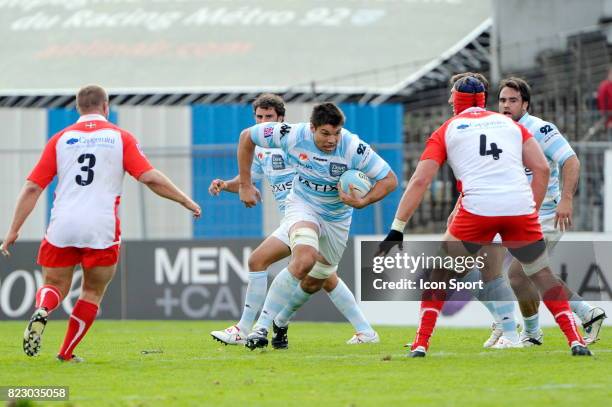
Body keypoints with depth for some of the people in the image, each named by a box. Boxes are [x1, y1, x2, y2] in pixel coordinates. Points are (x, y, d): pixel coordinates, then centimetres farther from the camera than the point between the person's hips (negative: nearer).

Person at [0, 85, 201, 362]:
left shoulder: (61, 139, 10)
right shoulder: (120, 138, 6)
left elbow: (32, 187, 6)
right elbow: (151, 178, -3)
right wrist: (186, 202, 8)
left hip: (62, 227, 1)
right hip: (102, 230, -1)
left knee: (55, 286, 15)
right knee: (93, 292, 17)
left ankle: (41, 312, -18)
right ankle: (66, 353, 12)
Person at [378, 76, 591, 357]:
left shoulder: (446, 131, 16)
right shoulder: (510, 124, 22)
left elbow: (420, 181, 7)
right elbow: (542, 169, 13)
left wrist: (397, 229, 7)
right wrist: (533, 211, 20)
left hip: (478, 208, -2)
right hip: (520, 207, 2)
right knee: (542, 274, 18)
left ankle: (420, 345, 7)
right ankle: (576, 342, 7)